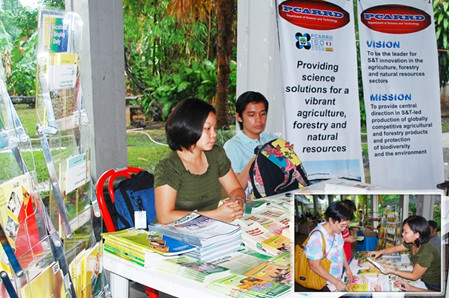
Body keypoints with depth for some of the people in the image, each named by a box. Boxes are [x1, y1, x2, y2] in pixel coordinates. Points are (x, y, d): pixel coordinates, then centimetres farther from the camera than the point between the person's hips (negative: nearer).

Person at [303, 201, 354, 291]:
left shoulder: (337, 231, -5)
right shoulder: (317, 238, -28)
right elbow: (314, 266, -24)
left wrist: (347, 269, 6)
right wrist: (336, 282, -20)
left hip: (338, 279, 7)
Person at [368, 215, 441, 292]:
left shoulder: (426, 253, -33)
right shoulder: (411, 243, -10)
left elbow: (414, 276, -22)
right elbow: (395, 248, 9)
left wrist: (392, 271, -22)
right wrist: (380, 252, -4)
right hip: (422, 279, 7)